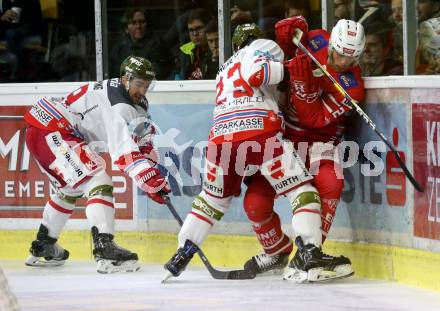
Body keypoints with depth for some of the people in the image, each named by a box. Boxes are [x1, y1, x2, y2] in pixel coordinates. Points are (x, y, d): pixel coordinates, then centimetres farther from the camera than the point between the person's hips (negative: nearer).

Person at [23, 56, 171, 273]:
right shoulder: (117, 102, -21)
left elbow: (143, 132, 18)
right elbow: (123, 150, -30)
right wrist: (150, 181, -35)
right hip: (49, 132, -12)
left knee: (72, 188, 29)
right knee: (98, 182, -20)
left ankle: (42, 248, 42)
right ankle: (105, 249, -32)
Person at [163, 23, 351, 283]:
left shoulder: (227, 69, 37)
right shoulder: (263, 46, 16)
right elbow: (256, 73, -7)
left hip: (221, 134, 6)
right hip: (260, 131, -6)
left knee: (214, 198, 25)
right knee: (302, 188, -1)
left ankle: (183, 254, 23)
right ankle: (310, 252, -15)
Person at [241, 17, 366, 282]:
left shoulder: (352, 88, -21)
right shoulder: (316, 40, -9)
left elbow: (315, 119, -26)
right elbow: (288, 42, 13)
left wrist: (303, 83, -37)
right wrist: (289, 29, -9)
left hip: (317, 138, -4)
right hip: (281, 133, 4)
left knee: (330, 184, -33)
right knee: (256, 202, -5)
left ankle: (306, 254, -25)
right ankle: (278, 252, 23)